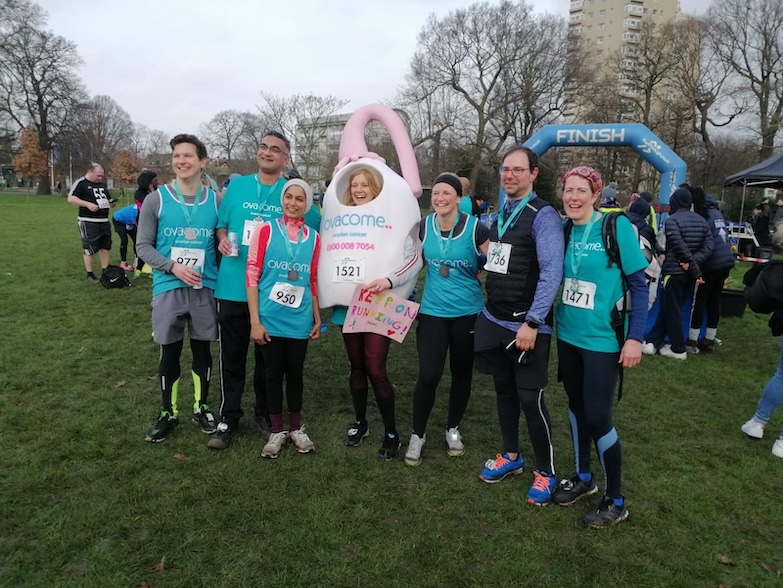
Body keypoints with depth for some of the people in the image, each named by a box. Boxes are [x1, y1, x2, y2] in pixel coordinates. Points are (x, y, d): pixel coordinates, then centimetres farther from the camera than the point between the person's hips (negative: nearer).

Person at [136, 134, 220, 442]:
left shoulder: (216, 201, 2)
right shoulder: (155, 200, -3)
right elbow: (144, 245, -2)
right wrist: (173, 267, -16)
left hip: (205, 288, 1)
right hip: (168, 288, -1)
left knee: (202, 349, 12)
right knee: (169, 352, 8)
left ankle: (201, 407, 29)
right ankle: (168, 414, 24)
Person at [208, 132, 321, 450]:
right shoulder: (236, 185, 6)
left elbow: (316, 228, 9)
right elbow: (221, 223, 12)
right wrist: (223, 239, -9)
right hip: (233, 286, 1)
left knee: (268, 357, 12)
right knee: (232, 357, 8)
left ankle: (264, 414, 29)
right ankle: (229, 418, 22)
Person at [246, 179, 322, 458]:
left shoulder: (312, 237, 4)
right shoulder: (265, 230, -5)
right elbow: (252, 276, -6)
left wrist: (317, 318, 12)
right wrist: (255, 321, -10)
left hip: (300, 320, 2)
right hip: (270, 319, -2)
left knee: (295, 372, 12)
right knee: (274, 373, 8)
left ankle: (296, 428, 30)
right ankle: (277, 430, 24)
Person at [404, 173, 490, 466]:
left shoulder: (475, 228, -11)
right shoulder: (423, 226, -3)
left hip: (468, 313, -1)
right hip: (432, 311, 1)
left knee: (461, 373, 13)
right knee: (428, 375, -6)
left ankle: (453, 429, 35)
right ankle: (417, 434, 16)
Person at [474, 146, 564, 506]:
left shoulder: (543, 216, -12)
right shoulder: (500, 214, 12)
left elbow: (552, 273, -19)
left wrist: (532, 322, -23)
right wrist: (490, 311, 11)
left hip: (526, 325, -7)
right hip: (494, 320, 8)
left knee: (530, 399, -1)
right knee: (504, 390, 17)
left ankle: (546, 473, 18)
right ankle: (511, 456, 35)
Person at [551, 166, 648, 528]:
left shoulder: (617, 226, -12)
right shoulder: (563, 229, 2)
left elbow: (639, 284, -10)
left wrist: (635, 337, -13)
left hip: (602, 339, -5)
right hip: (568, 334, 5)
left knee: (597, 416, -2)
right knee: (576, 407, 16)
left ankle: (615, 501, 18)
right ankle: (583, 478, 37)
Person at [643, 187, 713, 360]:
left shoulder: (671, 220, -11)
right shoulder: (702, 220, 11)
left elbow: (680, 247, -18)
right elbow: (708, 246, 0)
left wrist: (696, 270, -13)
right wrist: (694, 262, -11)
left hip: (674, 270, -7)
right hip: (689, 272, 7)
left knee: (672, 310, 3)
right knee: (669, 307, 12)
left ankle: (678, 349, 8)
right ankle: (652, 342, 14)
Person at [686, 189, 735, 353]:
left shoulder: (701, 218, -13)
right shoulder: (717, 213, 12)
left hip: (711, 264, -8)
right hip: (726, 261, 8)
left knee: (699, 301, -1)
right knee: (714, 301, 12)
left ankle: (692, 342, 2)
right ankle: (709, 340, 19)